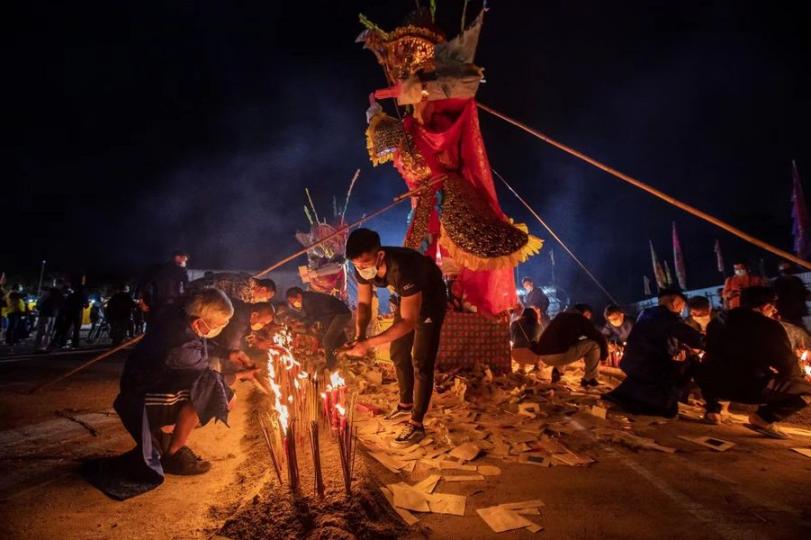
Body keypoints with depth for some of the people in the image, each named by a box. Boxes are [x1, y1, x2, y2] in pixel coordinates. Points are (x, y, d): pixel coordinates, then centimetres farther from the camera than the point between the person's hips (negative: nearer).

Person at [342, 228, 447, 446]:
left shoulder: (403, 269, -43)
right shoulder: (363, 267, -23)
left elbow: (409, 321, -39)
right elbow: (364, 302, -8)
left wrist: (369, 343, -43)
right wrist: (359, 335, -26)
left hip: (430, 300, -7)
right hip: (406, 298, 7)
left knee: (421, 362, -10)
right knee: (398, 353, 15)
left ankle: (416, 424, 0)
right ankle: (406, 403, 35)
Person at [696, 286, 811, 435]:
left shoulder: (719, 321, 16)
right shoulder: (771, 326, -1)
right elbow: (789, 366, -1)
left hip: (715, 383, 6)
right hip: (752, 388, -5)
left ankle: (713, 410, 22)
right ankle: (763, 418, 0)